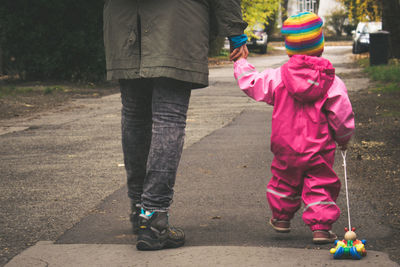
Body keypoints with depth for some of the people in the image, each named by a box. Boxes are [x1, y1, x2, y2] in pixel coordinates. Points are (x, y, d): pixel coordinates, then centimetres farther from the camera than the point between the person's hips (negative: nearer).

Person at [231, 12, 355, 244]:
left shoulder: (277, 78, -7)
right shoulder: (333, 83, -10)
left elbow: (253, 84, 5)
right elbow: (342, 114, -7)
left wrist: (241, 64, 23)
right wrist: (344, 137, 11)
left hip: (286, 148, 2)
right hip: (320, 149, -2)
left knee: (285, 181, 22)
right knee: (320, 186, 5)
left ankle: (281, 216, 36)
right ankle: (321, 226, -1)